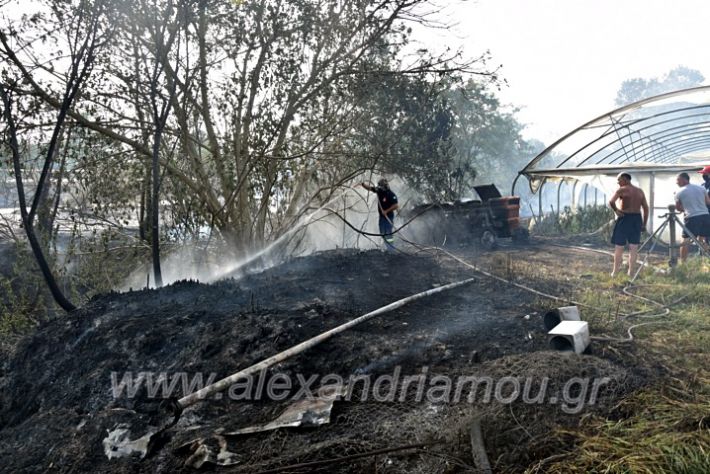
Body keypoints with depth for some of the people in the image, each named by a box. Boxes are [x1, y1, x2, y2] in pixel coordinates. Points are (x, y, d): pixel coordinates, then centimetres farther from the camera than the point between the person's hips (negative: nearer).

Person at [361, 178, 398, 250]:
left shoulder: (391, 195, -20)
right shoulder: (379, 190, 0)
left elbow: (396, 206, -22)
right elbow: (370, 188, 6)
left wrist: (386, 211, -21)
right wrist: (363, 184, -12)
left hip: (389, 217, -8)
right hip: (382, 216, 8)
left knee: (388, 234, -9)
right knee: (383, 233, 14)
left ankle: (392, 250, -3)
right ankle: (388, 248, 25)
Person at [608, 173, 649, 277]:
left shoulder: (622, 190, -7)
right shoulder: (640, 191, 11)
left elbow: (611, 202, -23)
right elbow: (646, 208, 9)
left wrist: (616, 210, -6)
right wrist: (644, 224, 10)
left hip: (624, 218, -5)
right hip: (637, 219, 5)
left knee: (619, 247, 4)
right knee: (634, 248, 7)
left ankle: (615, 273, 8)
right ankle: (631, 273, 10)